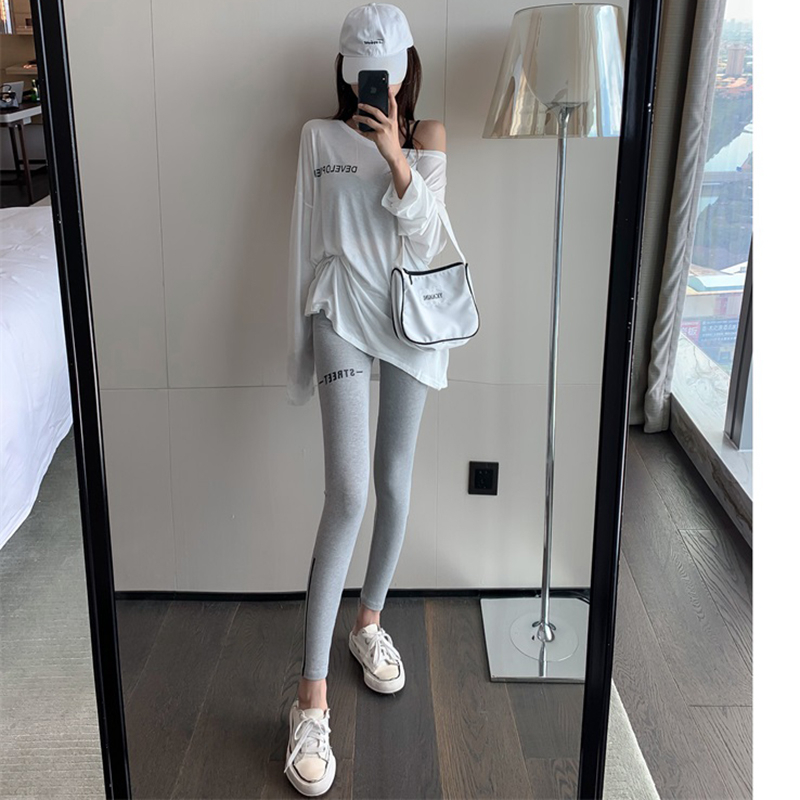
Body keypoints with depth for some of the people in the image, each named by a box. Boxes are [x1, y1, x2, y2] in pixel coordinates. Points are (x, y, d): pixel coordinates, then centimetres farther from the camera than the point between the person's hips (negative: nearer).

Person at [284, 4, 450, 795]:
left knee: (395, 480, 9)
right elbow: (307, 239, 6)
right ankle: (312, 695, -10)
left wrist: (396, 157, -16)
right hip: (343, 314, -2)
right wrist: (305, 329, 5)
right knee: (348, 494, -15)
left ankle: (369, 624, 32)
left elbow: (424, 237, -4)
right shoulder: (319, 136, 4)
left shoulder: (428, 136, 7)